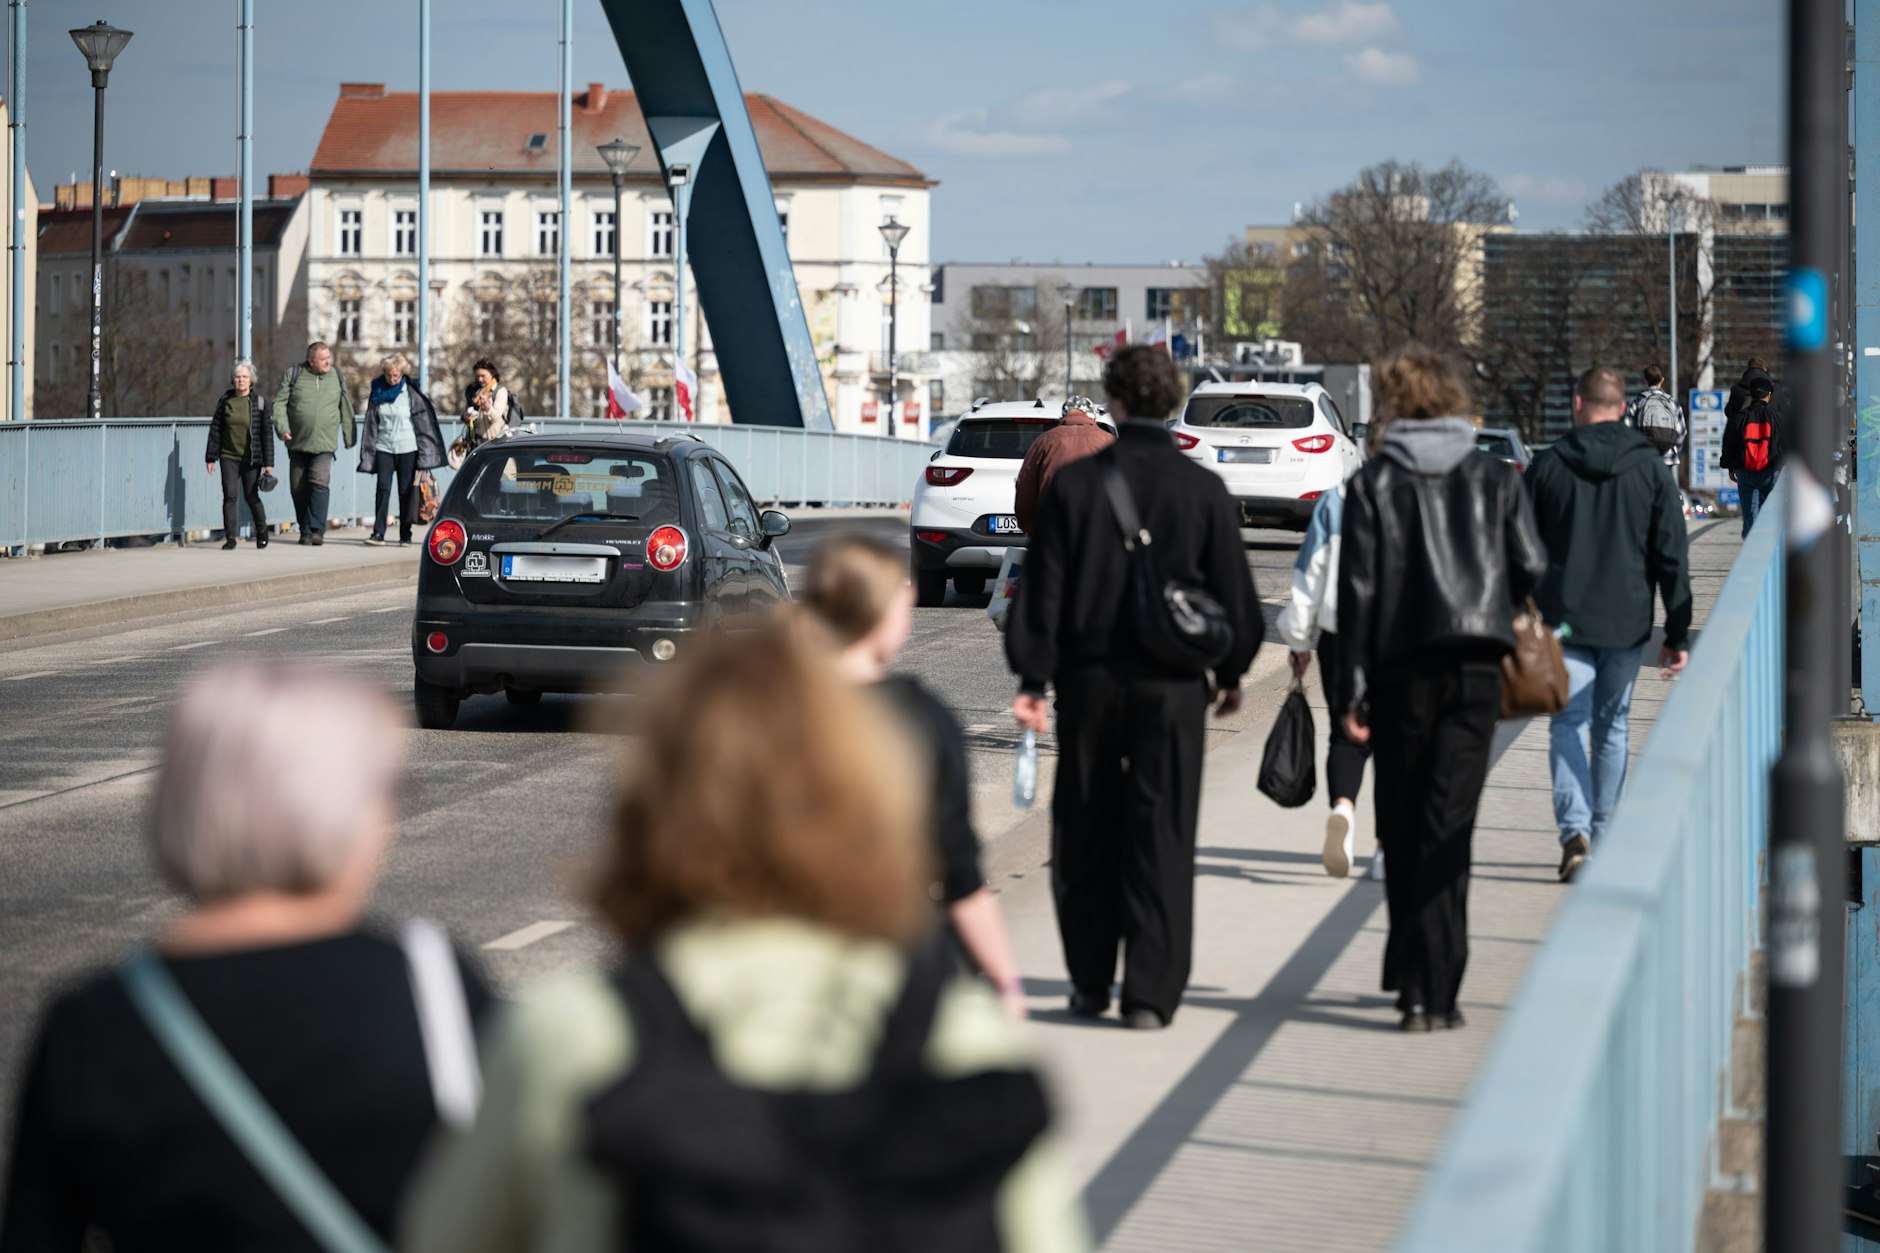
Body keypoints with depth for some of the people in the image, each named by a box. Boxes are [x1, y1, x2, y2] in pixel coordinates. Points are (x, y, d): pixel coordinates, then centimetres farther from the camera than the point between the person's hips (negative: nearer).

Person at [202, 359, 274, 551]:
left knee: (251, 496, 3)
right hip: (228, 457, 2)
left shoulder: (259, 402, -1)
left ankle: (262, 533, 25)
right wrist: (211, 457, 5)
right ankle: (230, 537, -3)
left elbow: (267, 433, -1)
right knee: (230, 495, -7)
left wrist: (268, 462, -5)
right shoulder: (225, 401, 4)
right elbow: (215, 429, 8)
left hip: (251, 459, -2)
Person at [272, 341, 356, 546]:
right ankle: (305, 530, 16)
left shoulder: (336, 377, 6)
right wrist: (282, 427, -15)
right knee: (298, 488, 5)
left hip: (324, 444, -1)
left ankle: (317, 529, -16)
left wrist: (350, 436, 17)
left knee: (320, 483, -16)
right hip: (298, 443, 1)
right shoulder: (293, 375, 1)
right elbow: (279, 402, -1)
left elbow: (346, 408, 13)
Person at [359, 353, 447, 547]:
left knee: (406, 491, 1)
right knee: (383, 488, -8)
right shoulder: (377, 393, 5)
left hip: (407, 448, -2)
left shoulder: (411, 394, -3)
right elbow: (371, 424, 9)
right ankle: (378, 533, -11)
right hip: (384, 448, 2)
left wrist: (423, 456, -5)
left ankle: (405, 534, 8)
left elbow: (422, 422, -1)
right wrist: (368, 455, 6)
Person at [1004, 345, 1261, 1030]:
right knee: (1162, 836, 1)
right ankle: (1149, 993, -4)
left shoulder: (1072, 482, -2)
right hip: (1170, 684, -1)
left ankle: (1090, 980, 20)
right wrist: (1230, 672, 16)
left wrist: (1032, 678, 1)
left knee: (1084, 833, 13)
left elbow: (1043, 587, -2)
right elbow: (1232, 589, 3)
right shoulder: (1203, 489, -3)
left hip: (1088, 678, 1)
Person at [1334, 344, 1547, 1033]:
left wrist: (1350, 689, -1)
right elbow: (1531, 569, 1)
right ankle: (1431, 990, -9)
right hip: (1475, 665, 0)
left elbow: (1358, 589, -4)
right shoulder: (1495, 477, 4)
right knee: (1447, 831, -1)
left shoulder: (1373, 483, 0)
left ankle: (1412, 978, 17)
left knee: (1401, 830, 12)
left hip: (1400, 666, 0)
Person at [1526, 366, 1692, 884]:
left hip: (1562, 620, -1)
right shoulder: (1651, 468, 0)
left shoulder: (1547, 466, -1)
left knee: (1568, 725, 0)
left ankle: (1574, 830, -20)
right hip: (1626, 625, 2)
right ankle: (1605, 840, 20)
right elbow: (1672, 559, 0)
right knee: (1611, 728, 14)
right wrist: (1677, 636, 4)